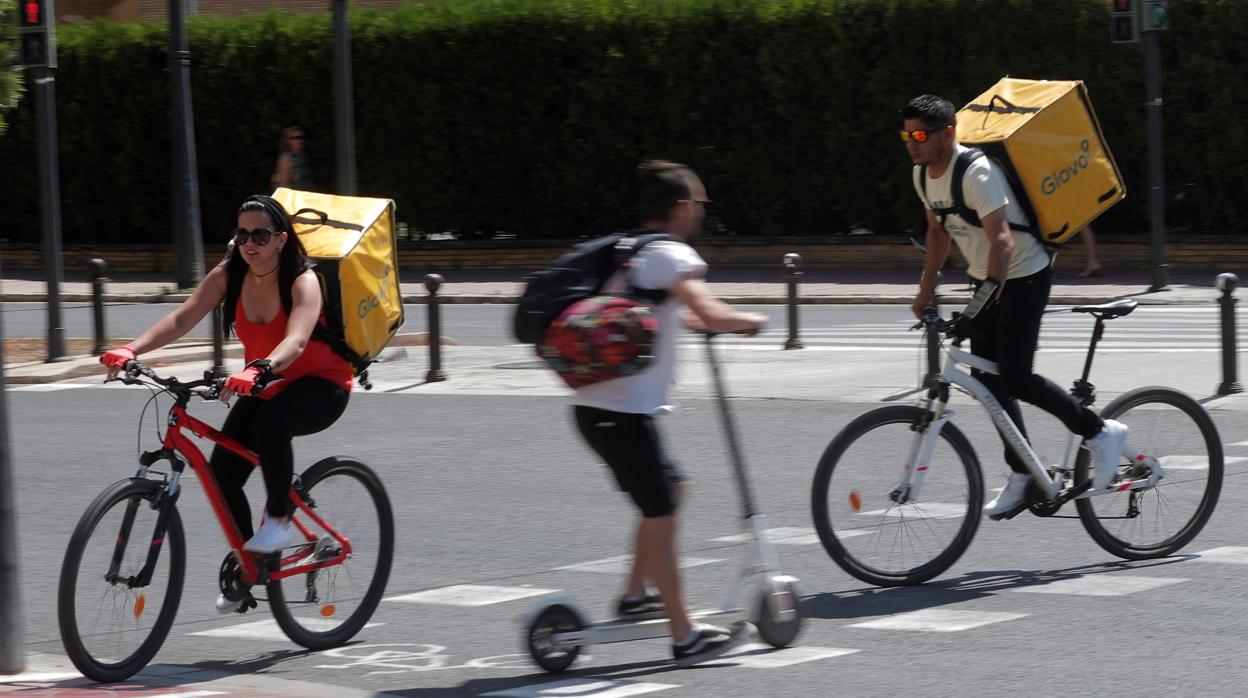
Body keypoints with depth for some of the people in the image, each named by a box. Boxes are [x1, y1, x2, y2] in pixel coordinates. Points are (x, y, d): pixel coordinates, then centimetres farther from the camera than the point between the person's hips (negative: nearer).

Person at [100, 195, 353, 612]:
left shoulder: (302, 281, -22)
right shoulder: (228, 276, -8)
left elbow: (296, 341, -39)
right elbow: (183, 318, -18)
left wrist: (258, 370, -59)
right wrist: (132, 349, -35)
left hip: (320, 386, -6)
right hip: (264, 388, 6)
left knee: (270, 420, -38)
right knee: (222, 471, -10)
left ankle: (279, 519, -20)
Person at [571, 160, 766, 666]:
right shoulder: (671, 255, -11)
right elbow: (711, 315, -24)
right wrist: (748, 321, -6)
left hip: (598, 405, 9)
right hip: (623, 411, -9)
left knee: (669, 489, 24)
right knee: (660, 513, -4)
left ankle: (635, 596, 29)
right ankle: (685, 637, -2)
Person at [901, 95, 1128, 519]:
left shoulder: (977, 173, -26)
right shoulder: (923, 176, 0)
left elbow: (1002, 240, -36)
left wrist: (984, 299, -45)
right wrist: (925, 292, 17)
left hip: (1024, 277, -9)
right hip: (985, 278, 9)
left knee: (1015, 378, -15)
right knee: (987, 379, 5)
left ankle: (1101, 433, 1)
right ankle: (1021, 477, 15)